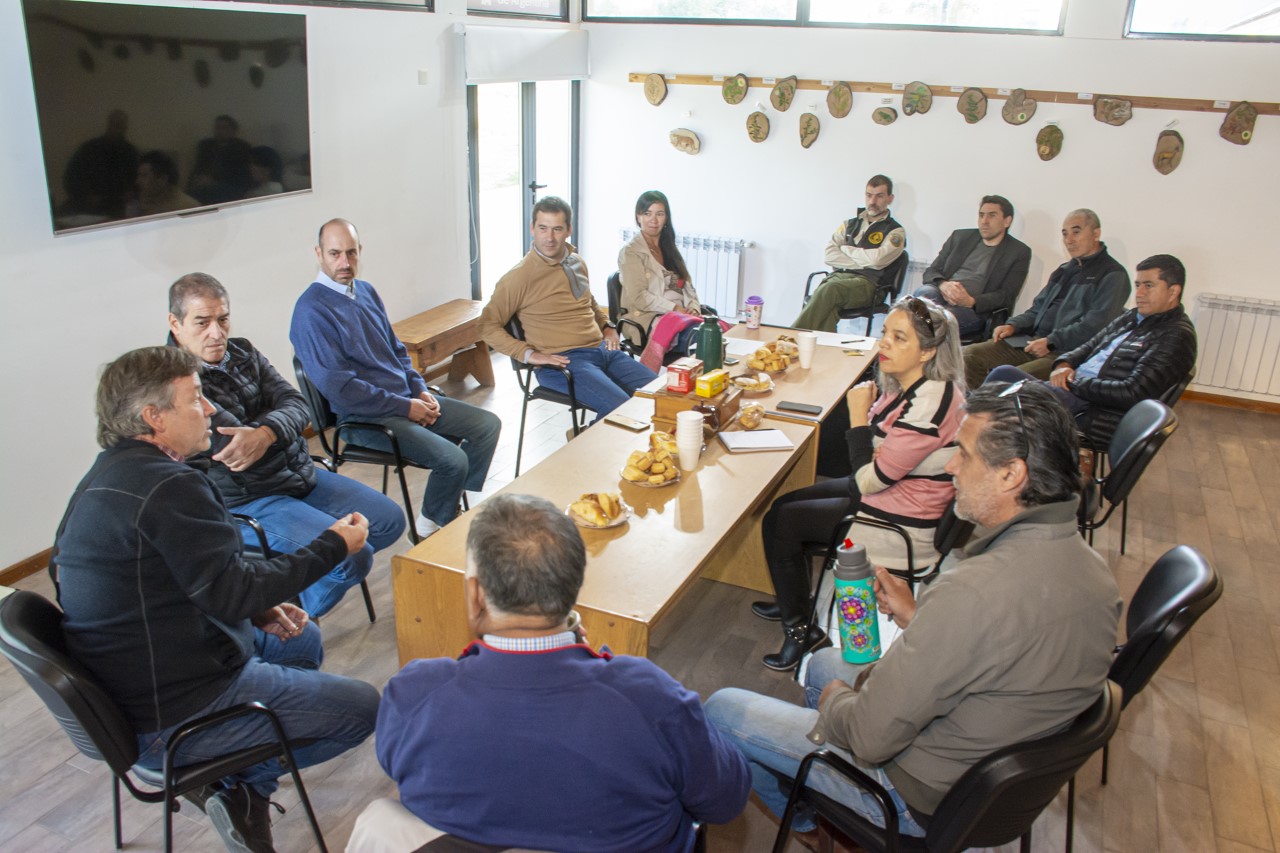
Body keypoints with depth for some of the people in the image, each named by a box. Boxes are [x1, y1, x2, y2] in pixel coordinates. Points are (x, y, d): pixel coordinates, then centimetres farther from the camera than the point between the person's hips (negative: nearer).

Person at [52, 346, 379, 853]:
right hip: (170, 717, -10)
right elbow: (233, 591, -24)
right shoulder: (169, 486, -26)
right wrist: (333, 546, -14)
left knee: (302, 640, 27)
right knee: (362, 706, -2)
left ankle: (236, 787, 16)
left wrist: (259, 609, 3)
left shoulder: (104, 477, 7)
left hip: (121, 687, 10)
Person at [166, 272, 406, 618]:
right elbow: (230, 442, -27)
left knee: (390, 520, 9)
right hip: (248, 503, -9)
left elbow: (297, 405, -5)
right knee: (352, 556, -22)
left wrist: (265, 432, -23)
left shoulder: (242, 352, 8)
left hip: (302, 475, 9)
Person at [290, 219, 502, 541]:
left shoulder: (366, 291, 10)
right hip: (366, 416, -9)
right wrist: (405, 407, -17)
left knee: (488, 424, 3)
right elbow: (339, 388, -20)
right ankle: (429, 530, 4)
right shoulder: (311, 312, -17)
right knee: (452, 459, -23)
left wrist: (420, 390, 2)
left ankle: (453, 507, 14)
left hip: (407, 399, 9)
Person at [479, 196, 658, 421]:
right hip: (564, 361, -7)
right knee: (620, 408, -29)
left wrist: (608, 326, 14)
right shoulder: (519, 277, -8)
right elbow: (488, 325, -6)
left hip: (603, 350, 8)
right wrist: (529, 354, -13)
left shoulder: (576, 262, 14)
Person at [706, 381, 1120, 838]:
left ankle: (800, 816, 33)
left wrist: (836, 700, -8)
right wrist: (917, 618, 3)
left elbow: (868, 738, -29)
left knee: (721, 710, 5)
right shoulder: (1090, 565, -8)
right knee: (823, 662, 29)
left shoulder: (978, 588, -37)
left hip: (924, 797, -9)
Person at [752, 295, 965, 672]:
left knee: (780, 523, -2)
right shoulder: (906, 384, -1)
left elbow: (869, 480, -26)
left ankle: (800, 629, 15)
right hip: (887, 491, 10)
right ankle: (793, 603, 32)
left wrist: (858, 417, -19)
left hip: (901, 524, -10)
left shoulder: (930, 404, -30)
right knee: (783, 504, 13)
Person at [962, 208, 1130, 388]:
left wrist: (1051, 342, -18)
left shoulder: (1113, 275, -1)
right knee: (971, 355, -11)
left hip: (1067, 351, -8)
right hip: (1033, 340, 8)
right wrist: (1013, 325, 7)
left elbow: (1096, 324, -14)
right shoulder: (1065, 270, 26)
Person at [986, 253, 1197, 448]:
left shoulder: (1177, 336, -6)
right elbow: (1090, 346, 27)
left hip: (1098, 413, -9)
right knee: (1004, 374, -13)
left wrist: (1076, 384, -11)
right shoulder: (1132, 317, 21)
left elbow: (1132, 393, -16)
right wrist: (1064, 364, 4)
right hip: (1074, 392, 9)